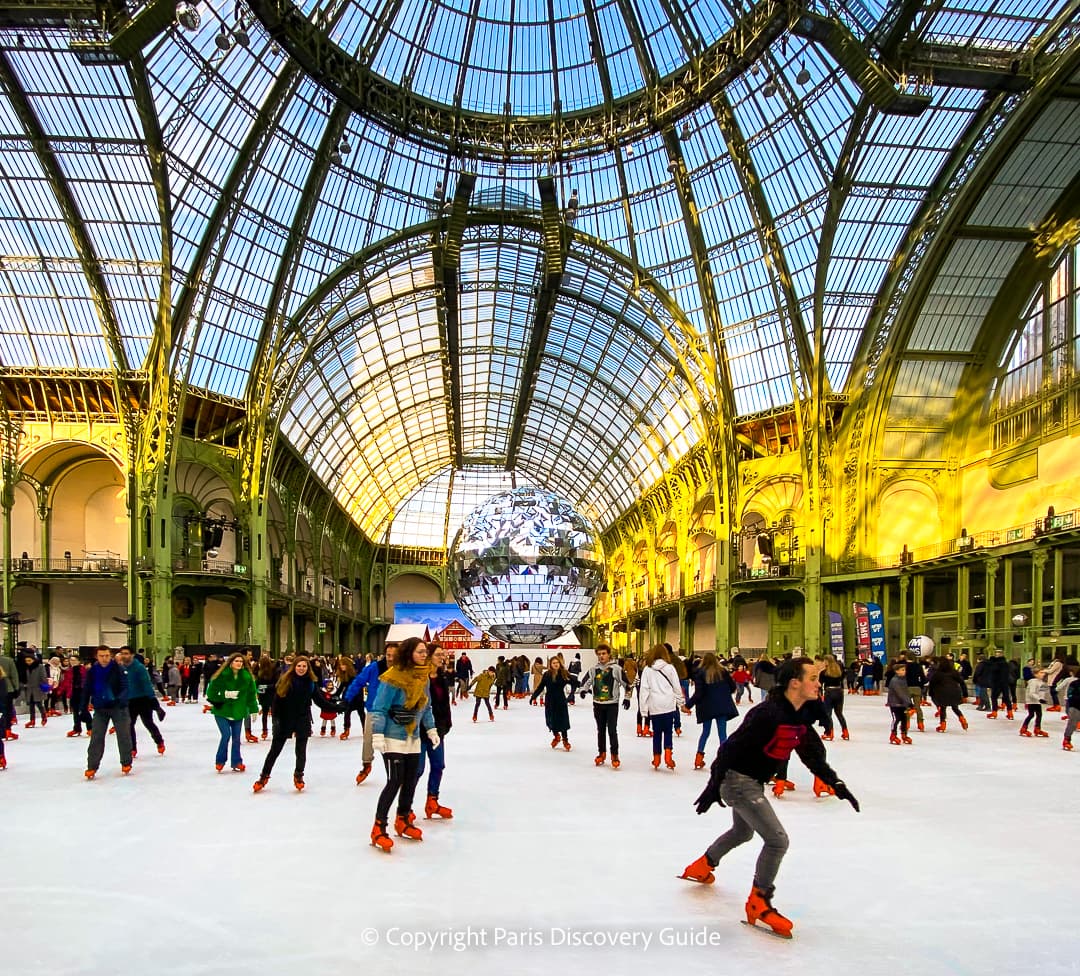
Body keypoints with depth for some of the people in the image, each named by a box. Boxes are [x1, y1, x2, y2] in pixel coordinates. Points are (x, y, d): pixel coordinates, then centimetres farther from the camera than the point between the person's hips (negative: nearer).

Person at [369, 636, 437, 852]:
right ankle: (379, 828, 1)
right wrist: (377, 734, -22)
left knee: (411, 781, 11)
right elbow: (379, 708, -17)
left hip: (413, 738, 7)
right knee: (395, 781, -10)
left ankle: (403, 821, 29)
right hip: (393, 738, -7)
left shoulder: (423, 676, 4)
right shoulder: (393, 677, -19)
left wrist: (431, 729, 12)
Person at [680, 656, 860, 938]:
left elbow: (813, 753, 9)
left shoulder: (799, 716, 1)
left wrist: (836, 783, -1)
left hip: (753, 782, 10)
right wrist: (714, 786, -23)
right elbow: (732, 747, -26)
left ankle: (701, 867, 51)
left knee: (743, 832, 30)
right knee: (777, 840, -11)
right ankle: (758, 903, 6)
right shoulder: (768, 714, -28)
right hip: (738, 780, -10)